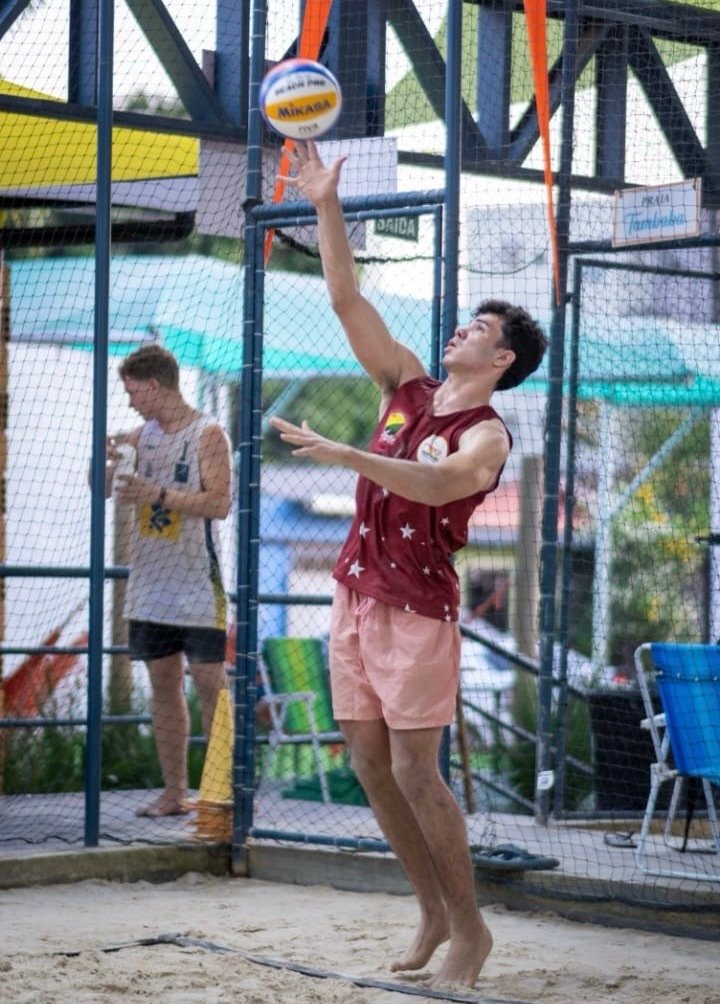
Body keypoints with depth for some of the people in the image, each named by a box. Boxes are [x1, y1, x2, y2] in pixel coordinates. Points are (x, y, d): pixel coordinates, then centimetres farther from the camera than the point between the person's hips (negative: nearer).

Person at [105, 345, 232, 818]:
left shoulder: (207, 434, -5)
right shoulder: (144, 435, 13)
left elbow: (220, 502, -15)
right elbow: (102, 489, 17)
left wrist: (157, 495, -19)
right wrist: (107, 458, -3)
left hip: (197, 584, -6)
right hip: (151, 583, 6)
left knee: (210, 682, -6)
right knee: (163, 684, 7)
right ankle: (175, 792, 11)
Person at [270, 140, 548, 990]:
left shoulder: (487, 436, -9)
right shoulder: (407, 388, 10)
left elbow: (437, 482, -30)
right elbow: (347, 299, 8)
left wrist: (345, 455, -38)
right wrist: (325, 208, 1)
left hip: (417, 606, -7)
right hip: (357, 595, 7)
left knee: (414, 771, -9)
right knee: (370, 764, 7)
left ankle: (470, 928, 2)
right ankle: (433, 911, 18)